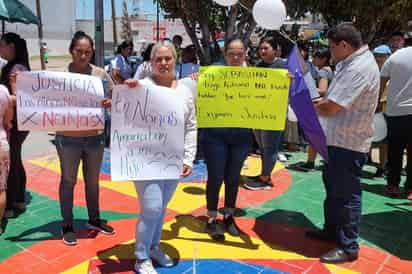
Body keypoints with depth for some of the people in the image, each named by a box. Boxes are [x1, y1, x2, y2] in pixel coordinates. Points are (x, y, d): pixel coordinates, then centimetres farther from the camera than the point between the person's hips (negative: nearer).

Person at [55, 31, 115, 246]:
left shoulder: (100, 74, -1)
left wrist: (109, 104, -16)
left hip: (95, 136, 2)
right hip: (67, 138, -2)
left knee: (92, 180, 17)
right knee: (68, 180, 9)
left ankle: (94, 219, 35)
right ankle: (67, 226, 24)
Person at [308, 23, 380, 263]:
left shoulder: (358, 69, -23)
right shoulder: (354, 61, 10)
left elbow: (330, 108, -24)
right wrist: (321, 101, 2)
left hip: (349, 143, -11)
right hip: (339, 139, 11)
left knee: (346, 194, 0)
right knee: (333, 185, 21)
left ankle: (349, 247, 13)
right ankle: (332, 230, 37)